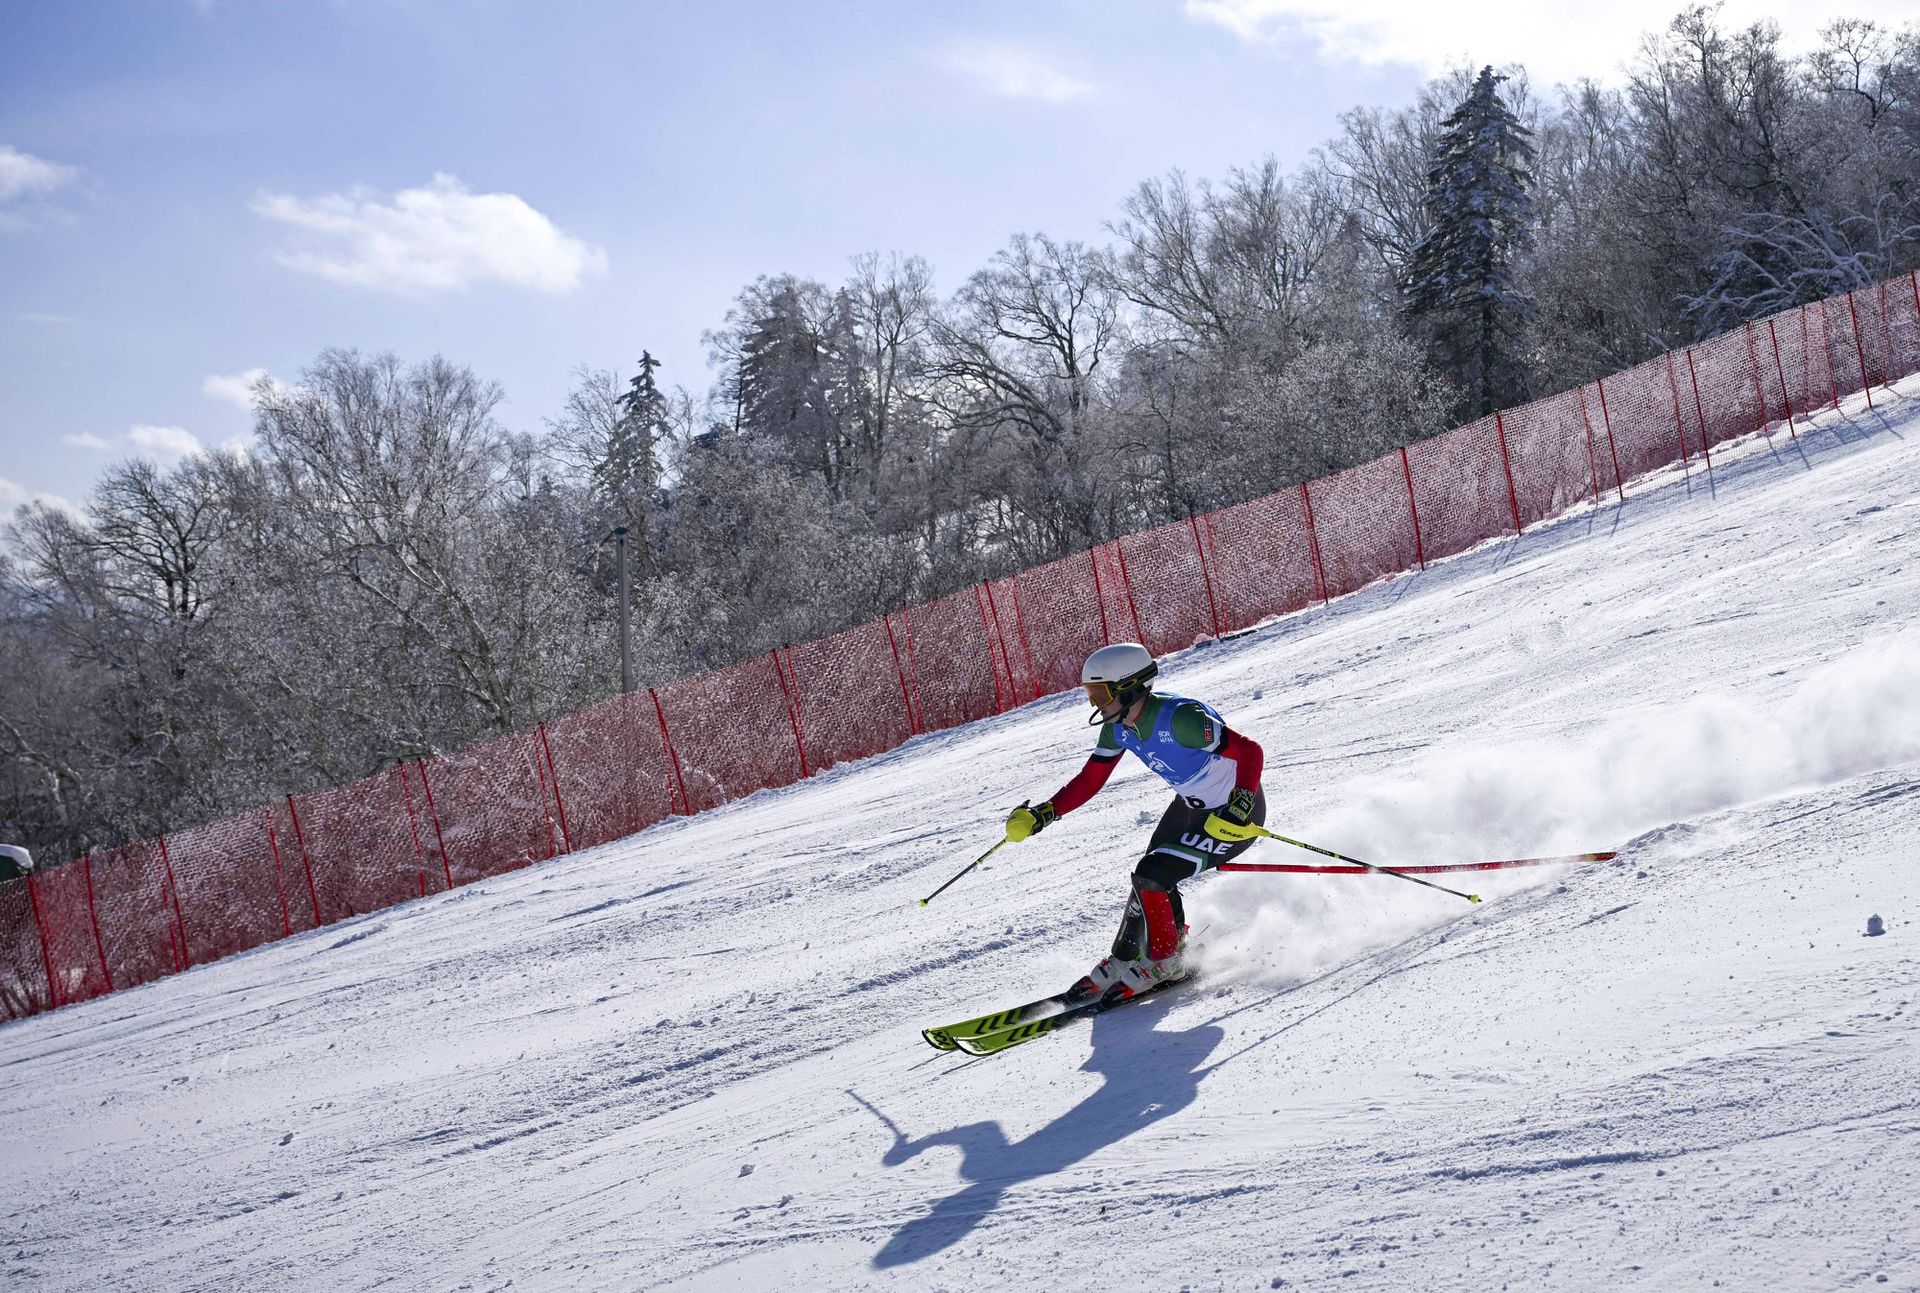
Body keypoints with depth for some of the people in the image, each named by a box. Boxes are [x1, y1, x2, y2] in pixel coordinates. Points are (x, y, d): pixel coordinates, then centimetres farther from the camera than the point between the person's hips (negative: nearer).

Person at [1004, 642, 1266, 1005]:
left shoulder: (1179, 718, -33)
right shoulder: (1118, 727, -8)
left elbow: (1249, 752, -30)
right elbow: (1089, 780, 1)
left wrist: (1238, 809, -42)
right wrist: (1041, 814, -10)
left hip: (1235, 812, -8)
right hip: (1189, 805, 8)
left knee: (1152, 878, -15)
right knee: (1150, 880, 6)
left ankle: (1164, 963, 5)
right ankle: (1125, 960, 25)